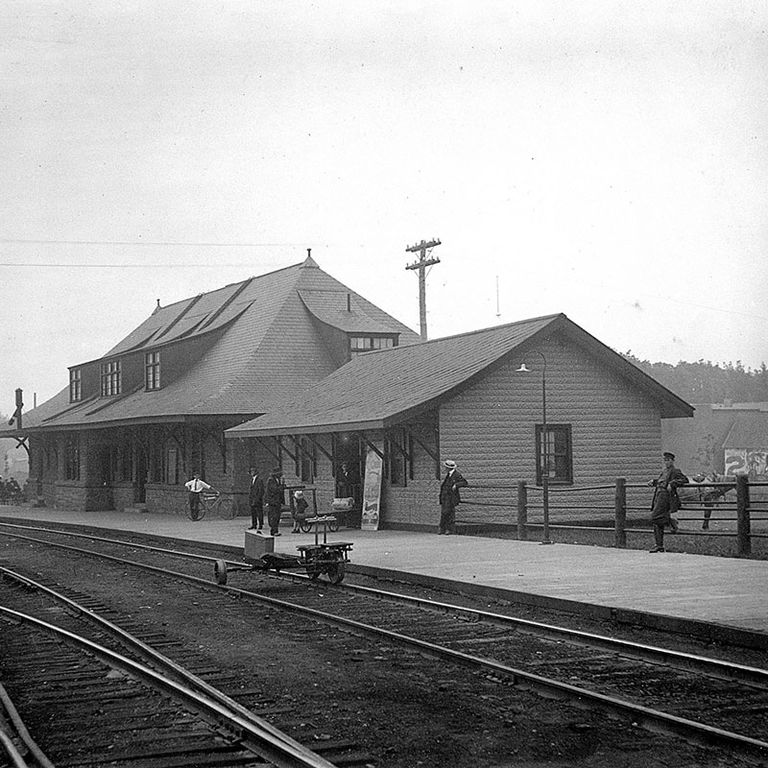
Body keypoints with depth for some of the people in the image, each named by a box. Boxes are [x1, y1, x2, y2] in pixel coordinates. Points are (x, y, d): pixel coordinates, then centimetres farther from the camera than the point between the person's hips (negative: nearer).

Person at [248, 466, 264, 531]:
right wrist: (249, 500, 13)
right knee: (253, 513, 9)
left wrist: (257, 499, -17)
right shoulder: (252, 480, 17)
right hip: (252, 500, 8)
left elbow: (261, 491, -12)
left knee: (259, 513, -5)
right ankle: (254, 525, 13)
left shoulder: (259, 480, -8)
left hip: (258, 500, -8)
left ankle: (260, 525, -2)